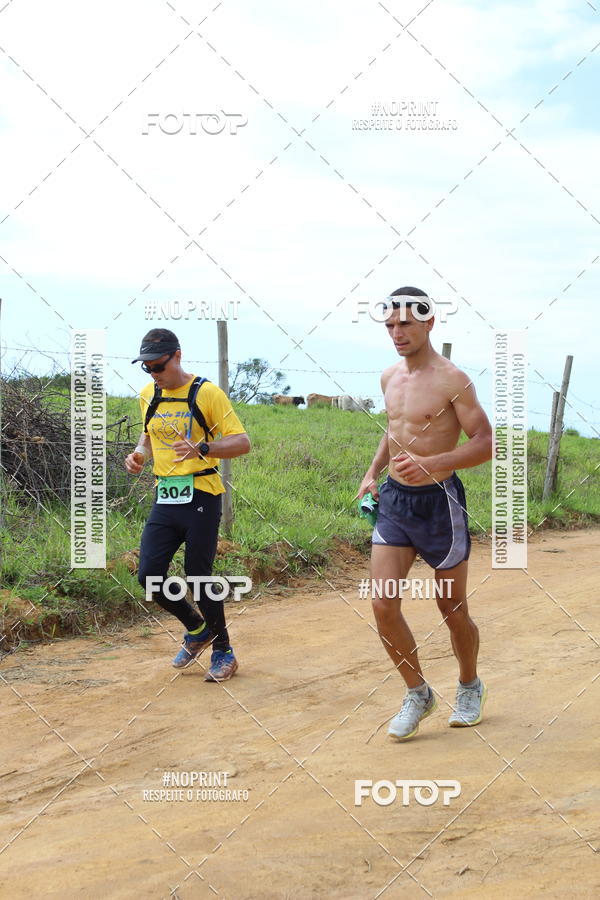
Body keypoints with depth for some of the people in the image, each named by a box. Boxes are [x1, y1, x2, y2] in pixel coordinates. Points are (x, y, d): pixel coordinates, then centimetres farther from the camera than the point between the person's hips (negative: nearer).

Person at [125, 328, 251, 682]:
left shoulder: (206, 393, -9)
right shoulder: (148, 395, 10)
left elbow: (242, 442, -12)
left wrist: (202, 448, -29)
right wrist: (139, 453, 5)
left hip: (200, 497, -6)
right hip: (165, 498, 6)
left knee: (199, 578, -3)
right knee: (149, 575, -2)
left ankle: (224, 651, 17)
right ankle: (197, 629, 24)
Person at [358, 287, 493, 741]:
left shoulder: (452, 380, -14)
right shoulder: (390, 377, 8)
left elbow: (485, 443, -17)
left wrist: (430, 465, -30)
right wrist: (373, 473, 11)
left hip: (438, 501, -6)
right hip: (394, 499, 6)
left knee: (453, 609, 9)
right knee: (383, 604, -5)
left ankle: (470, 686, 34)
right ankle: (418, 694, 13)